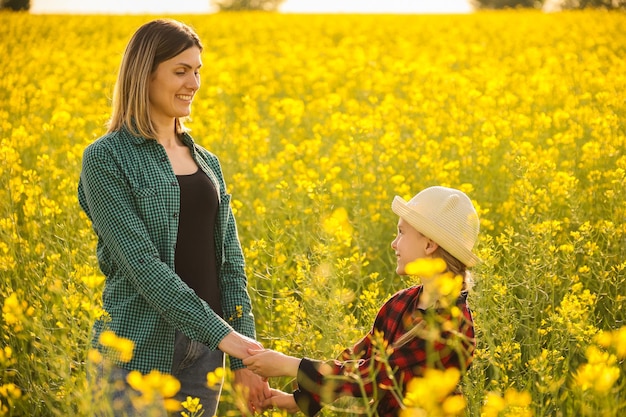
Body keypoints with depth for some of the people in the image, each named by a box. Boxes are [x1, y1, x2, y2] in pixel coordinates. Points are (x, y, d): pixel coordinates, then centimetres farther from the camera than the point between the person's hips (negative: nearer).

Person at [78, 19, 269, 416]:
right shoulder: (105, 158, -8)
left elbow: (230, 260, 8)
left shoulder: (206, 161, 11)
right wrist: (220, 332, -21)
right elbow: (141, 262, -16)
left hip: (203, 348, 6)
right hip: (141, 349, -5)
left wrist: (245, 357, -1)